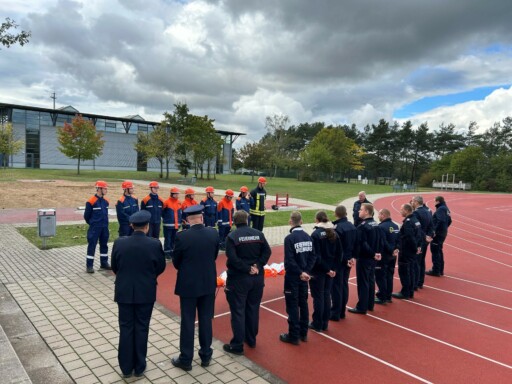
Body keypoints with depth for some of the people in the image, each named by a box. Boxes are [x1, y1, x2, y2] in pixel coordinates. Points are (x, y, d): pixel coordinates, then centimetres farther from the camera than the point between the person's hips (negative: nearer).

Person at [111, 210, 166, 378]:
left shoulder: (119, 243, -10)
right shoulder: (155, 244, -15)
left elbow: (114, 267, 2)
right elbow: (161, 267, -2)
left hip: (124, 292, 1)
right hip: (146, 293, -1)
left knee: (126, 328, 13)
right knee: (141, 328, 12)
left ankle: (126, 367, 25)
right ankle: (139, 366, 24)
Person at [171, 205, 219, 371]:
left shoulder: (182, 236, -17)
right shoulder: (213, 233, -7)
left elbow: (175, 261, -4)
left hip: (188, 284, -3)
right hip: (209, 283, 3)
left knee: (187, 321, 8)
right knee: (206, 319, 15)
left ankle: (186, 359, 21)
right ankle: (206, 355, 28)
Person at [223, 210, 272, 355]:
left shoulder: (232, 236, -10)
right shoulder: (258, 234, 2)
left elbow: (232, 258, -20)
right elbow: (267, 252, -3)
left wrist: (247, 269, -14)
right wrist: (257, 266, -6)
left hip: (238, 279, -4)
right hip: (257, 277, 5)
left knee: (238, 312, 3)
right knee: (253, 309, 17)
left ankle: (237, 345, 10)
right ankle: (251, 339, 30)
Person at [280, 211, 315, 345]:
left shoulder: (289, 238, -17)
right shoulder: (308, 237, 2)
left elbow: (289, 261, -22)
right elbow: (313, 256, 0)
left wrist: (300, 273, -13)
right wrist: (306, 272, -5)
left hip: (292, 277, -6)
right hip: (304, 276, 6)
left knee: (292, 306, 4)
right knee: (303, 304, 15)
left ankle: (294, 336, 12)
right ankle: (303, 333, 26)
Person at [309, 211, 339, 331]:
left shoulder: (316, 234, -16)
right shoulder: (334, 233, 2)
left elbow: (316, 255, -19)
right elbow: (339, 253, 5)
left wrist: (326, 269, -10)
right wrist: (334, 268, 6)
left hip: (318, 270, -6)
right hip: (330, 270, 6)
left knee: (318, 297, 5)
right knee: (326, 295, 14)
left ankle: (317, 324, 15)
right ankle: (325, 323, 24)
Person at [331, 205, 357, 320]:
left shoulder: (337, 228, -21)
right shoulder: (352, 226, 4)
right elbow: (355, 244, 8)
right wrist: (351, 257, 8)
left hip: (338, 261, -8)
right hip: (348, 261, 8)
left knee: (336, 287, 2)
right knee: (344, 285, 15)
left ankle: (335, 313, 9)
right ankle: (342, 311, 25)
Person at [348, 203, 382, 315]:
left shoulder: (362, 226, -20)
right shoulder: (376, 224, 7)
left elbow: (362, 244, -23)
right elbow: (380, 241, 9)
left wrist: (373, 254, -15)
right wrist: (378, 252, 5)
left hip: (364, 258, -8)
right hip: (372, 258, 9)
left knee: (362, 283, 0)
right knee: (370, 281, 17)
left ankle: (362, 307, 7)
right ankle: (370, 304, 27)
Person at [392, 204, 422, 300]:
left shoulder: (407, 222, -21)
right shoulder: (416, 220, 10)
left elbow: (410, 237, -26)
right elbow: (419, 235, 14)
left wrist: (415, 248, -14)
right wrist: (417, 246, 12)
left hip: (405, 251, -10)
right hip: (412, 251, 10)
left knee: (403, 271, 0)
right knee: (409, 271, 17)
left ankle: (405, 293, 8)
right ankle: (410, 292, 26)